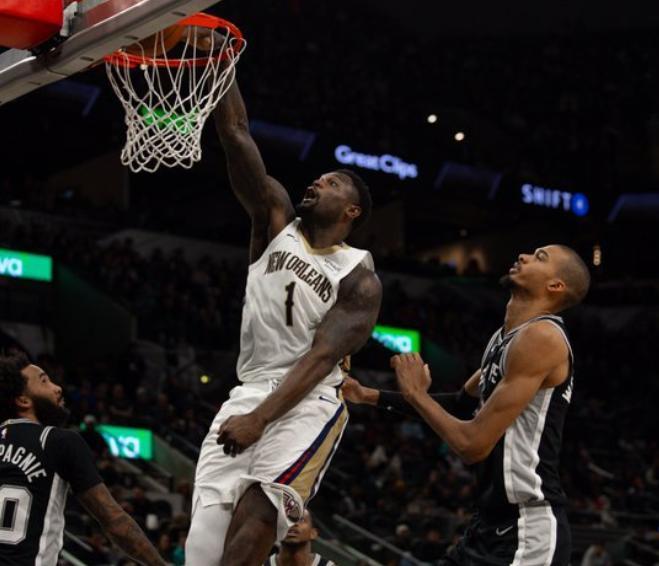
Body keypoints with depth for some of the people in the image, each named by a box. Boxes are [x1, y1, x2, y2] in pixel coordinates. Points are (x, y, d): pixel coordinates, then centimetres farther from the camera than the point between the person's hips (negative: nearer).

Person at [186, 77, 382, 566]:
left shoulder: (360, 279, 0)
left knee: (254, 519, -28)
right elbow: (235, 131, 3)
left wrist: (259, 419, -25)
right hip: (248, 393, 4)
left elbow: (322, 357, -12)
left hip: (309, 404, -4)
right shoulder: (277, 220, 11)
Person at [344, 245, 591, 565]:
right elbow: (463, 403, 27)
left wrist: (416, 394, -7)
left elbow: (473, 444, -22)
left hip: (527, 533, -9)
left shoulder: (541, 336, -18)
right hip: (491, 525, 9)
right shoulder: (506, 337, 11)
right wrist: (370, 396, 23)